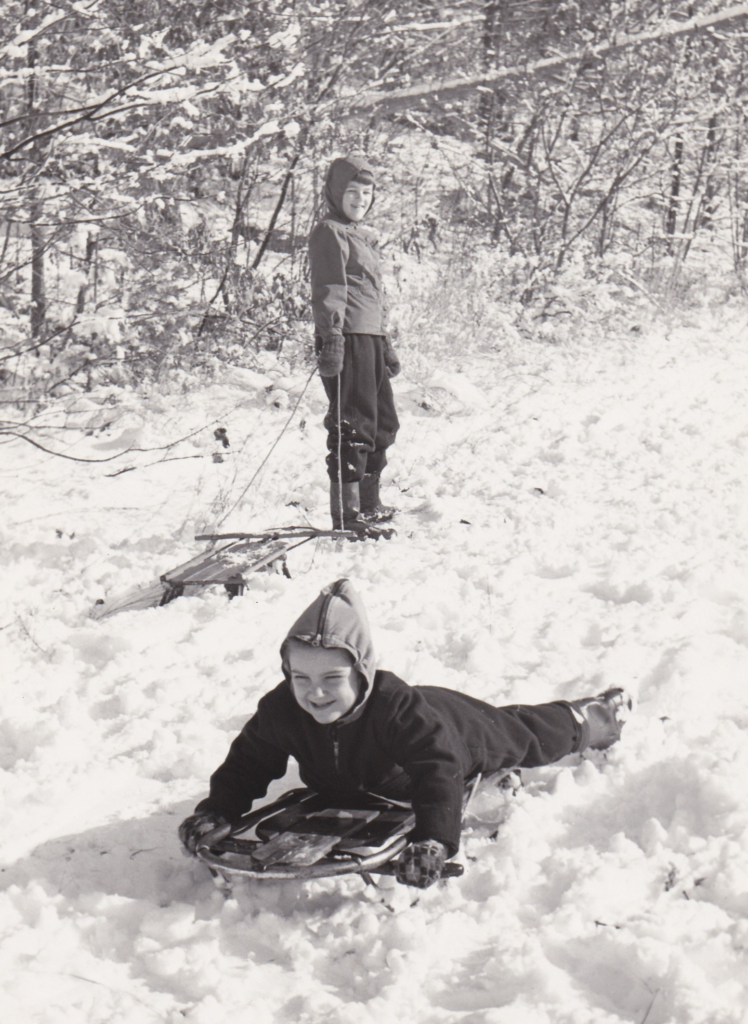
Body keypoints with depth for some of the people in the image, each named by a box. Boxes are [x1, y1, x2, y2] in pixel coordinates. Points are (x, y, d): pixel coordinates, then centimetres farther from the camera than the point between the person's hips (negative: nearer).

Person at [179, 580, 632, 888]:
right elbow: (249, 763, -18)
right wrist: (215, 810, -33)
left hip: (460, 734, -4)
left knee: (526, 737, 23)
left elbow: (440, 768, -52)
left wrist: (433, 840, -64)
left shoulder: (396, 706, -49)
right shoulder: (281, 710, -34)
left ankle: (593, 716, 53)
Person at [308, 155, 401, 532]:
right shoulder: (329, 233, -5)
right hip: (347, 338, -10)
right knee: (354, 425, -11)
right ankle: (346, 514, -7)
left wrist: (385, 345, 30)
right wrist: (331, 338, -24)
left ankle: (367, 502, 29)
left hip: (370, 338, 10)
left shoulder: (362, 236, 24)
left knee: (383, 422, 17)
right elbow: (328, 292, -15)